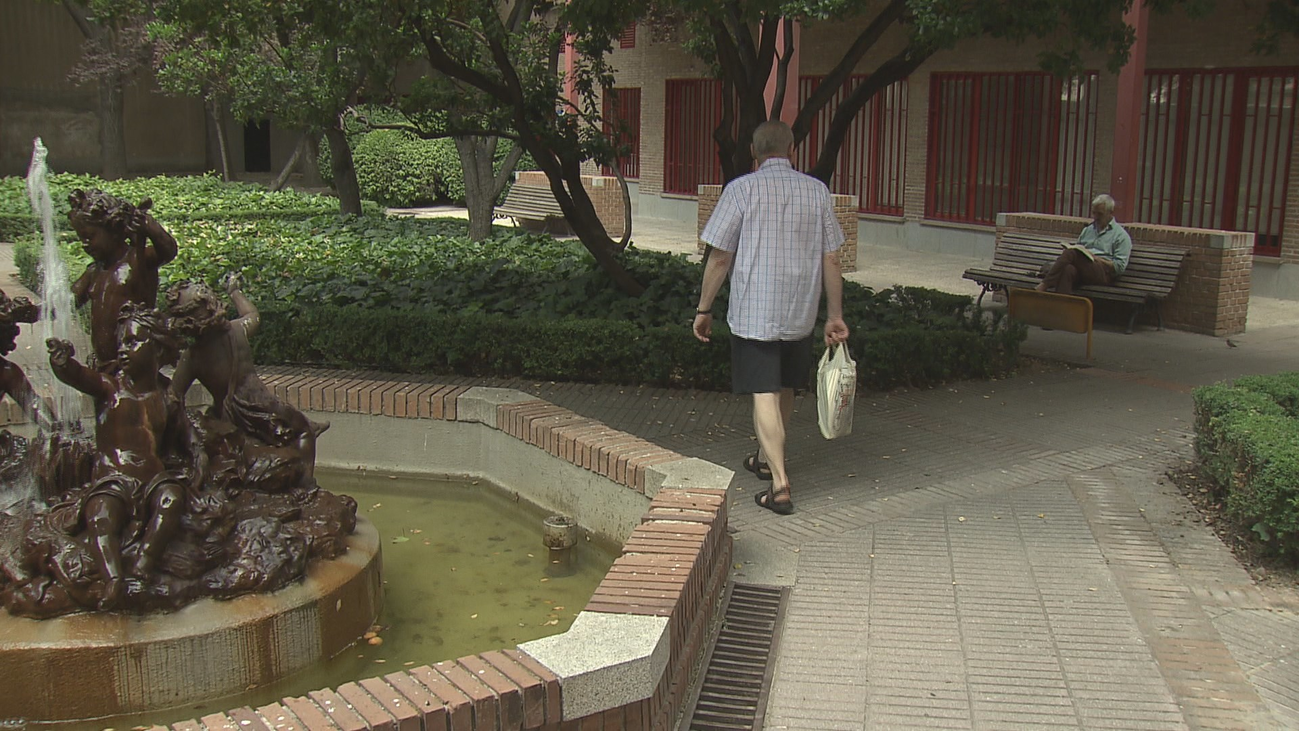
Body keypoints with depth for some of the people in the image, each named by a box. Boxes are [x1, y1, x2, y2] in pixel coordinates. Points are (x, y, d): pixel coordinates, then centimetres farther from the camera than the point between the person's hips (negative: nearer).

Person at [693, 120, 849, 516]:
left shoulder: (741, 189, -7)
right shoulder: (817, 191, 3)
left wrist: (703, 309, 3)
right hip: (801, 313, 4)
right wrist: (835, 316, 11)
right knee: (784, 389, 20)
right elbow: (832, 261, 4)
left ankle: (780, 484, -6)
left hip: (753, 312, -4)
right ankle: (766, 458, 39)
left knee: (765, 395, -2)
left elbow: (719, 258, -8)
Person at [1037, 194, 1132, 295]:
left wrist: (1096, 258, -7)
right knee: (1068, 270, -36)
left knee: (1071, 253, -31)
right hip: (1082, 269, 5)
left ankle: (1044, 286, -36)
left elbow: (1120, 266, 0)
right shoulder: (1088, 229, 30)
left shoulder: (1121, 235, 11)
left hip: (1104, 273, -5)